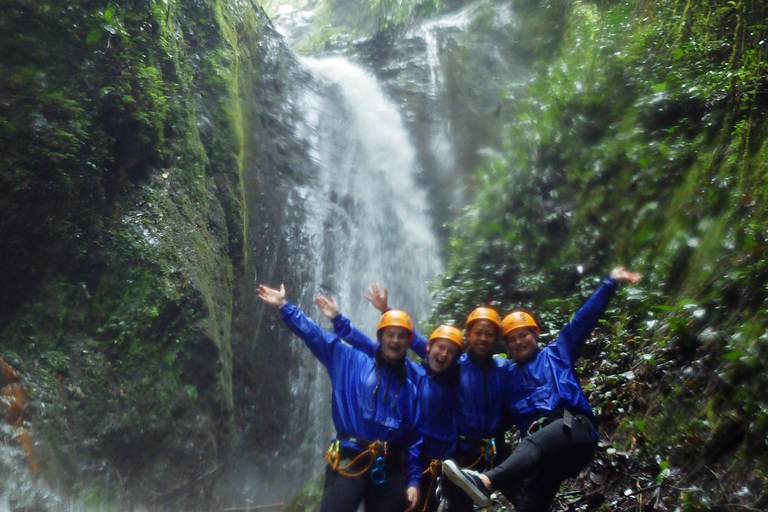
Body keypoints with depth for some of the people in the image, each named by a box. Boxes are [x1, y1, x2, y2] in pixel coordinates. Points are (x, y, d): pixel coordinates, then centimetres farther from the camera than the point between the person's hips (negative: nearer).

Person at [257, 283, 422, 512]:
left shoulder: (409, 387, 11)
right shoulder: (351, 362, 7)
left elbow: (416, 436, 10)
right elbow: (314, 334, 5)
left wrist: (413, 481, 4)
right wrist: (284, 306, 0)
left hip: (388, 469, 3)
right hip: (348, 462, -3)